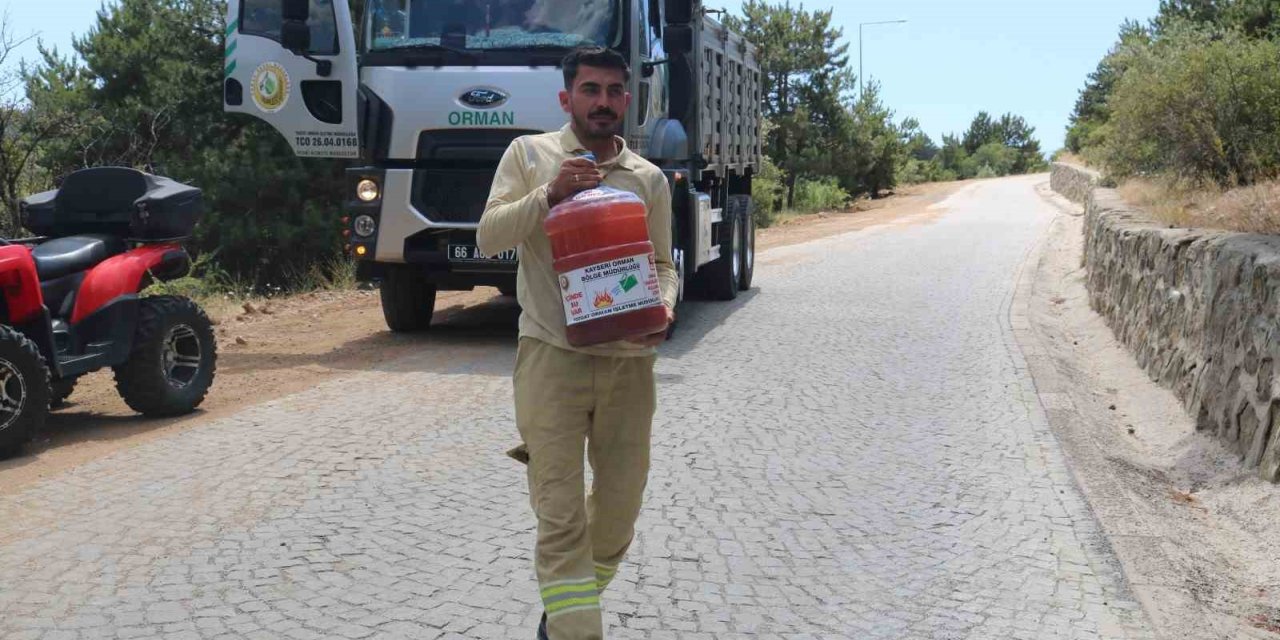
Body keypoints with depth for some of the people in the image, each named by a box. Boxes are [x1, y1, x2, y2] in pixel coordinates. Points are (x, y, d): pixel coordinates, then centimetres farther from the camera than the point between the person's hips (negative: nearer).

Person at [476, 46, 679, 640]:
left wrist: (663, 306, -7)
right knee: (561, 521, -7)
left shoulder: (650, 179, 10)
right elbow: (488, 237, -3)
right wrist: (550, 193, -16)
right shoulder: (529, 154, 4)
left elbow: (662, 262, 14)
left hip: (629, 362, 4)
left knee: (618, 512, 13)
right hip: (552, 358, -3)